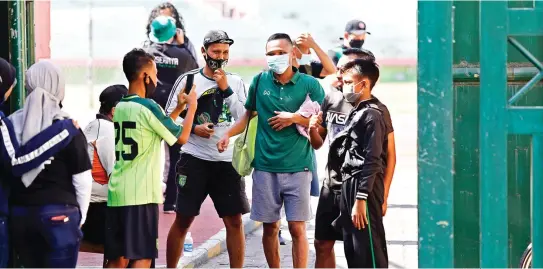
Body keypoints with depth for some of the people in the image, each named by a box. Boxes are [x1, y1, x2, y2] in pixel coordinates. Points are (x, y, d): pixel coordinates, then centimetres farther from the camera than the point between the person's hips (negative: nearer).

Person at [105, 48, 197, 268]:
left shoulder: (119, 107, 13)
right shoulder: (148, 107, -11)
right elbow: (181, 137, -2)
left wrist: (178, 108, 27)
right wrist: (191, 106, 11)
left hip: (117, 193, 7)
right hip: (141, 195, -7)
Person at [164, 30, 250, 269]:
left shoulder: (236, 83, 7)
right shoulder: (188, 80, 1)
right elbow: (170, 117, 1)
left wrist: (226, 89, -10)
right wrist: (193, 128, -15)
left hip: (228, 161, 2)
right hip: (195, 159, -2)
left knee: (235, 221, 1)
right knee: (183, 220, 3)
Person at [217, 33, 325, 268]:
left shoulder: (309, 84, -3)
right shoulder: (260, 81, 4)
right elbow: (249, 114, 17)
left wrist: (295, 118, -13)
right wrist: (228, 134, 4)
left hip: (298, 167, -2)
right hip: (265, 166, 2)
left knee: (297, 227, -5)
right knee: (270, 227, 8)